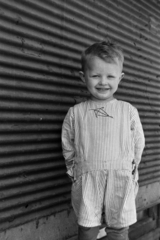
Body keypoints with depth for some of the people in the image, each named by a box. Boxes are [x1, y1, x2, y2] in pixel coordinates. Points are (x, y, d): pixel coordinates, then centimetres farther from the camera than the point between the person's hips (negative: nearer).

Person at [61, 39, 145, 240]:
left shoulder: (129, 111, -2)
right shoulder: (75, 113, -1)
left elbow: (138, 144, 7)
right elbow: (67, 147, 8)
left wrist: (128, 169, 11)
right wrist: (75, 171, 8)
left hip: (120, 181, 0)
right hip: (86, 181, 1)